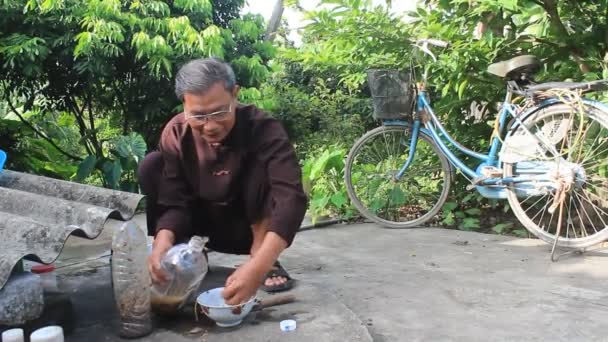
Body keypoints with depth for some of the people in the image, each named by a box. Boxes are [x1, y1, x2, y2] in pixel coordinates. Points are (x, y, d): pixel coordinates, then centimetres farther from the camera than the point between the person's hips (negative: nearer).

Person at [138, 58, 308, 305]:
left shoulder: (262, 129, -28)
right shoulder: (176, 133, -18)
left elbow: (292, 196, -42)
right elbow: (174, 202, -19)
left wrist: (260, 264, -56)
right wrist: (163, 240, -43)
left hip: (253, 226, -3)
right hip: (207, 224, 3)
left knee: (262, 164, -30)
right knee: (151, 167, -18)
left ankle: (261, 252, -18)